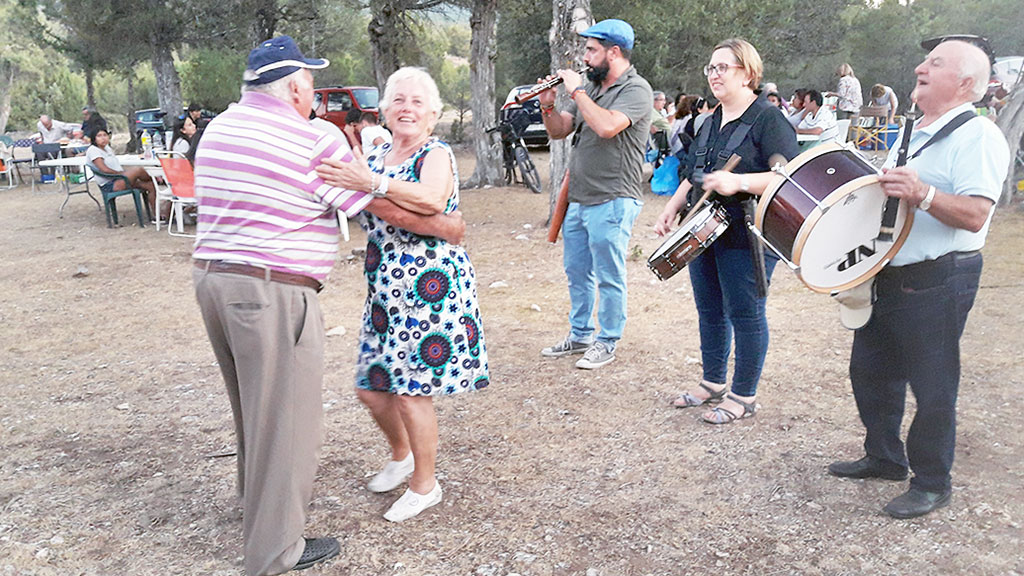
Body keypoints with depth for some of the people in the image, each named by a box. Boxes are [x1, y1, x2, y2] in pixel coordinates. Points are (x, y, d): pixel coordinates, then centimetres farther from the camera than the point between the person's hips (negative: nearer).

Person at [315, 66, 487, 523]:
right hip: (384, 291, 7)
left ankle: (424, 485, 21)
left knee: (412, 391, -2)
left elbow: (432, 200, -29)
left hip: (431, 290, -7)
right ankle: (402, 456, 41)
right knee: (371, 387, 12)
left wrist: (374, 183, -35)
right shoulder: (375, 158, 15)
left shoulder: (437, 155, -7)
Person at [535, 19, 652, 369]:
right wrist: (548, 106, -3)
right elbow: (558, 131, 16)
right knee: (576, 272, 17)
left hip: (612, 202, -8)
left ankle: (607, 343, 16)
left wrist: (576, 91, -18)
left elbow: (607, 126, -29)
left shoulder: (635, 90, -11)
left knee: (608, 277, 2)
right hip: (578, 199, 9)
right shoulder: (590, 88, 13)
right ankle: (579, 335, 31)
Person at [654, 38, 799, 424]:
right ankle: (713, 383, 33)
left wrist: (738, 182, -30)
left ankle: (743, 397, 16)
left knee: (744, 315, 2)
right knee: (709, 311, 16)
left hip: (746, 237, -8)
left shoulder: (768, 119, -10)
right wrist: (671, 210, 11)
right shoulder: (712, 122, 16)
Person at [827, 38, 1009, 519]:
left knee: (931, 385, 2)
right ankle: (884, 457, 34)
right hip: (887, 276, 9)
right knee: (870, 368, 16)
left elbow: (974, 215, -24)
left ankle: (932, 483, 19)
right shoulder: (913, 133, 16)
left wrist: (921, 193, -37)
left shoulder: (978, 137, -12)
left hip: (939, 282, -9)